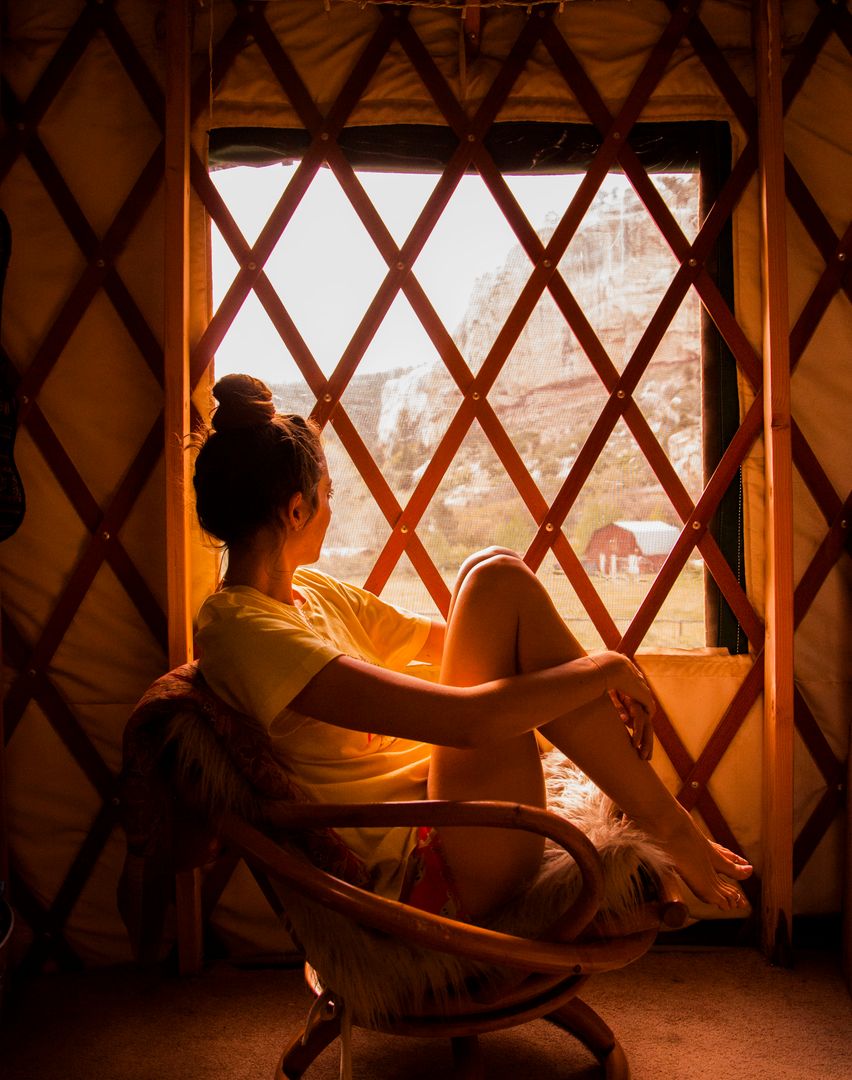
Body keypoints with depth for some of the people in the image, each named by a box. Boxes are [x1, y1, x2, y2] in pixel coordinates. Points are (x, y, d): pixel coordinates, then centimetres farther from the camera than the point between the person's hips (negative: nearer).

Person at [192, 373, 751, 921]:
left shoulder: (313, 591, 11)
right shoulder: (244, 631, -19)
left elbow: (450, 642, 15)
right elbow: (465, 719, -27)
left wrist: (596, 682, 3)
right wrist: (604, 668, -13)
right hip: (424, 871, -9)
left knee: (493, 573, -5)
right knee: (498, 583, -16)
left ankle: (663, 816, -2)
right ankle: (668, 825, -4)